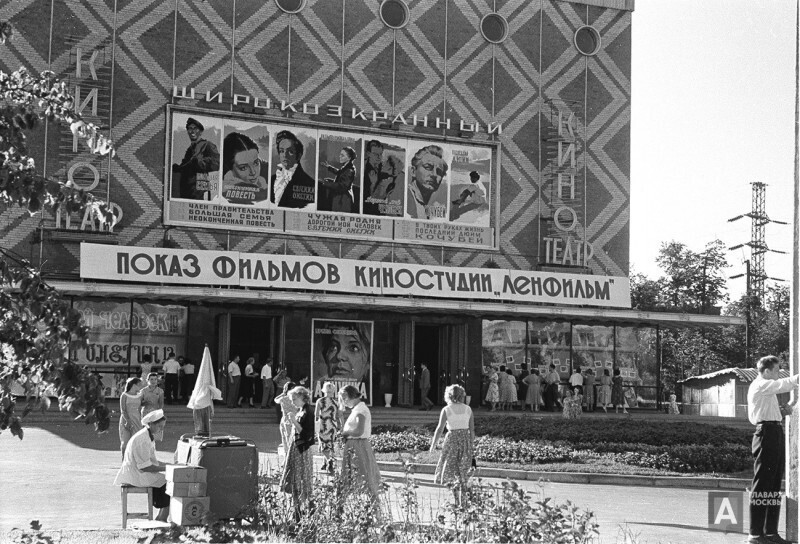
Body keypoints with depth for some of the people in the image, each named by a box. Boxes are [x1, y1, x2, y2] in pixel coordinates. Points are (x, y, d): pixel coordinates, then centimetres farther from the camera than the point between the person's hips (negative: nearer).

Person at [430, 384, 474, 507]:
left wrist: (433, 445, -2)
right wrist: (471, 444, 13)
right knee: (463, 473, 13)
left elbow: (440, 429, -9)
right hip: (466, 439, 3)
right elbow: (472, 429, 4)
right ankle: (462, 502, 14)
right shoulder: (468, 409, 3)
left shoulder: (446, 410, -6)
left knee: (451, 471, 7)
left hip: (452, 439, -3)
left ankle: (456, 501, -6)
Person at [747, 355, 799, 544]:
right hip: (767, 434, -10)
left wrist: (782, 411, 10)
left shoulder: (768, 388, 24)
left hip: (775, 435, 10)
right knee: (761, 484, -8)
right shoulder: (760, 385, -7)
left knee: (774, 486, 11)